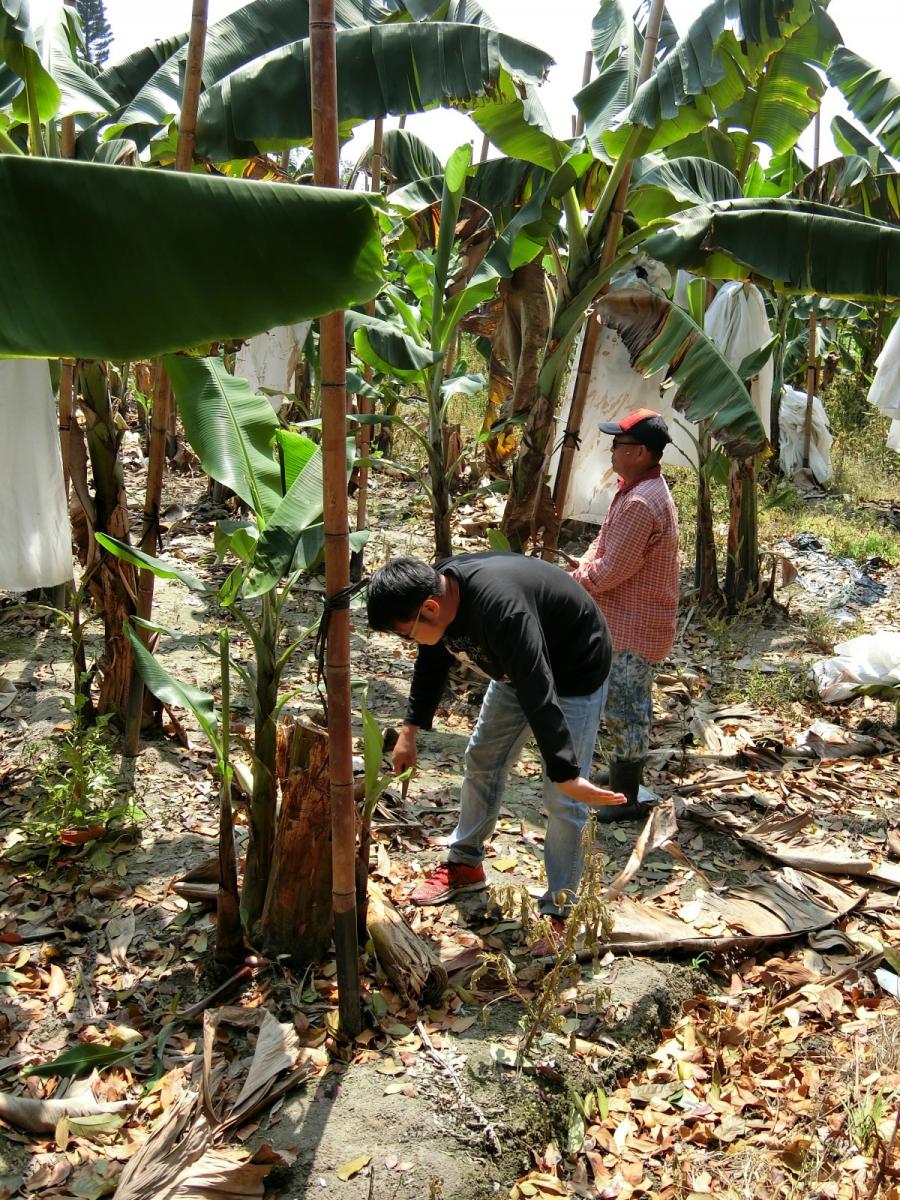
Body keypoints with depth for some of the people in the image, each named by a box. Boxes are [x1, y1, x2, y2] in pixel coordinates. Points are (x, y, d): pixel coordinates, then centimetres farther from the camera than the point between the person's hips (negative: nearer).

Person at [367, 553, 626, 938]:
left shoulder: (499, 607, -42)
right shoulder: (434, 588, -15)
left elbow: (538, 694, -42)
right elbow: (432, 663, 4)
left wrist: (567, 774, -41)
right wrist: (410, 730, 4)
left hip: (574, 672, -8)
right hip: (516, 669, 8)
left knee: (562, 798, -8)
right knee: (481, 761, 15)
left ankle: (559, 910, 5)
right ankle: (465, 864, 32)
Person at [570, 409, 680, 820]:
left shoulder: (640, 504, -27)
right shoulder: (642, 488, 9)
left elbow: (613, 569, -25)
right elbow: (604, 544, 14)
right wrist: (580, 570, 0)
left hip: (633, 627, -11)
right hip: (630, 620, 11)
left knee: (623, 708, 0)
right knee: (630, 703, 21)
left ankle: (628, 798, 12)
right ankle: (625, 773, 37)